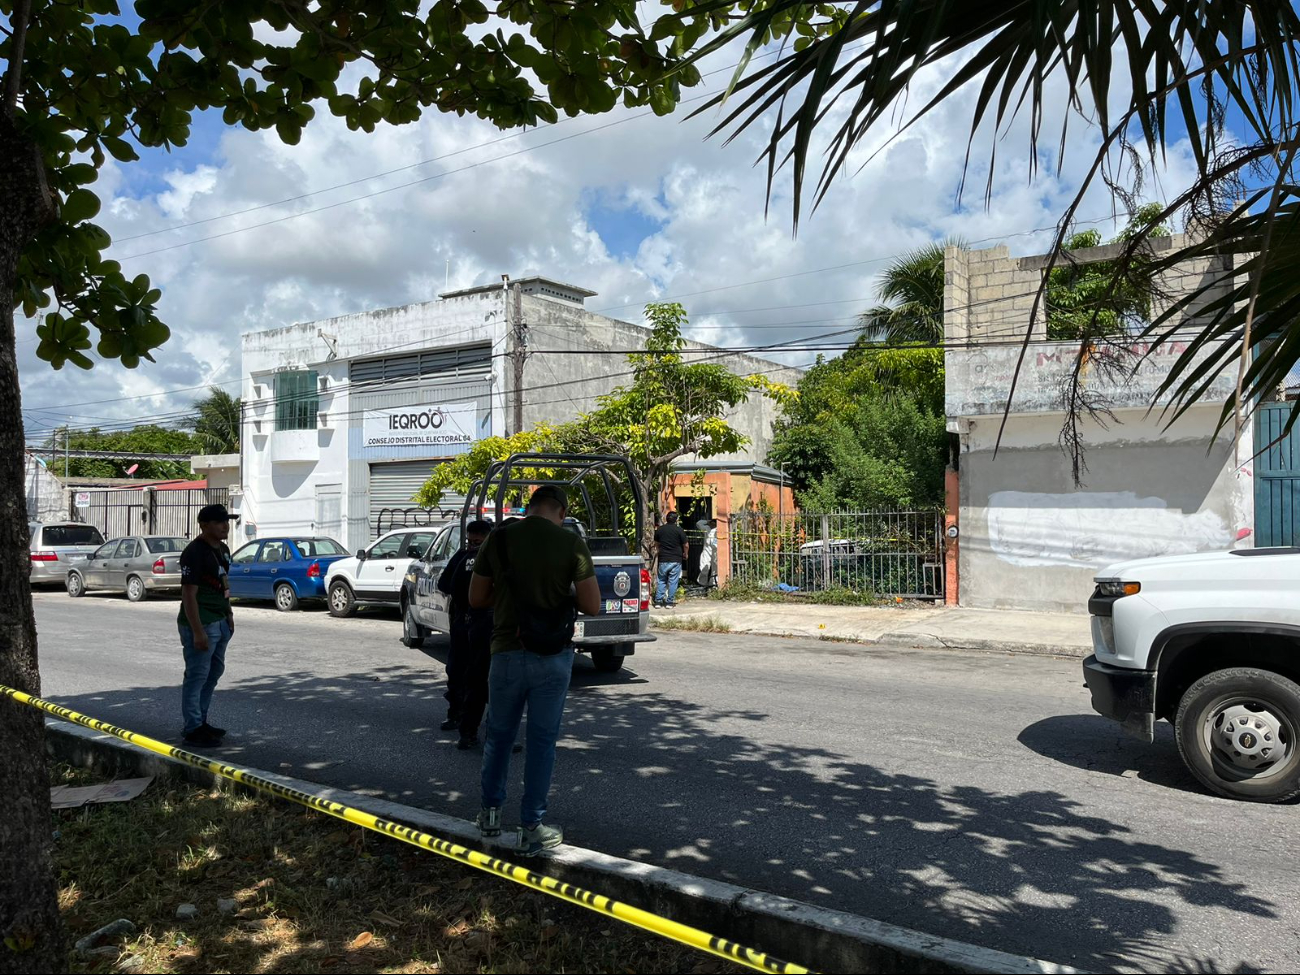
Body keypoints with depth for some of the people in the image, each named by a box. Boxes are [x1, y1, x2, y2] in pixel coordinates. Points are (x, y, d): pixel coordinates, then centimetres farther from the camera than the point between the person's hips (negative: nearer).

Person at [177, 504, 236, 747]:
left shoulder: (222, 549, 11)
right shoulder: (194, 552, -18)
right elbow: (189, 594, -20)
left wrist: (228, 615, 18)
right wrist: (197, 631, -23)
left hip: (220, 622, 10)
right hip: (201, 624, -10)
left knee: (214, 672, 17)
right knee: (197, 676, -3)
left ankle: (201, 722, 28)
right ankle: (193, 729, 5)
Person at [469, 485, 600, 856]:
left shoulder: (498, 539, -3)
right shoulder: (571, 544, -8)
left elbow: (476, 598, 4)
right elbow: (591, 606, -9)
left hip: (507, 653, 2)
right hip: (553, 657, -2)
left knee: (499, 735, 20)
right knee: (542, 741, 9)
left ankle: (491, 812, 31)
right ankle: (532, 828, 15)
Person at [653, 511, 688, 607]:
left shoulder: (659, 529, 3)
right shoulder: (679, 530, -7)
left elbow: (656, 544, 17)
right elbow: (686, 545, -5)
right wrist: (686, 554, 14)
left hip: (663, 560, 3)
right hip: (676, 559, -3)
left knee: (661, 580, 12)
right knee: (673, 581, 4)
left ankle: (658, 601, 9)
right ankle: (670, 601, 5)